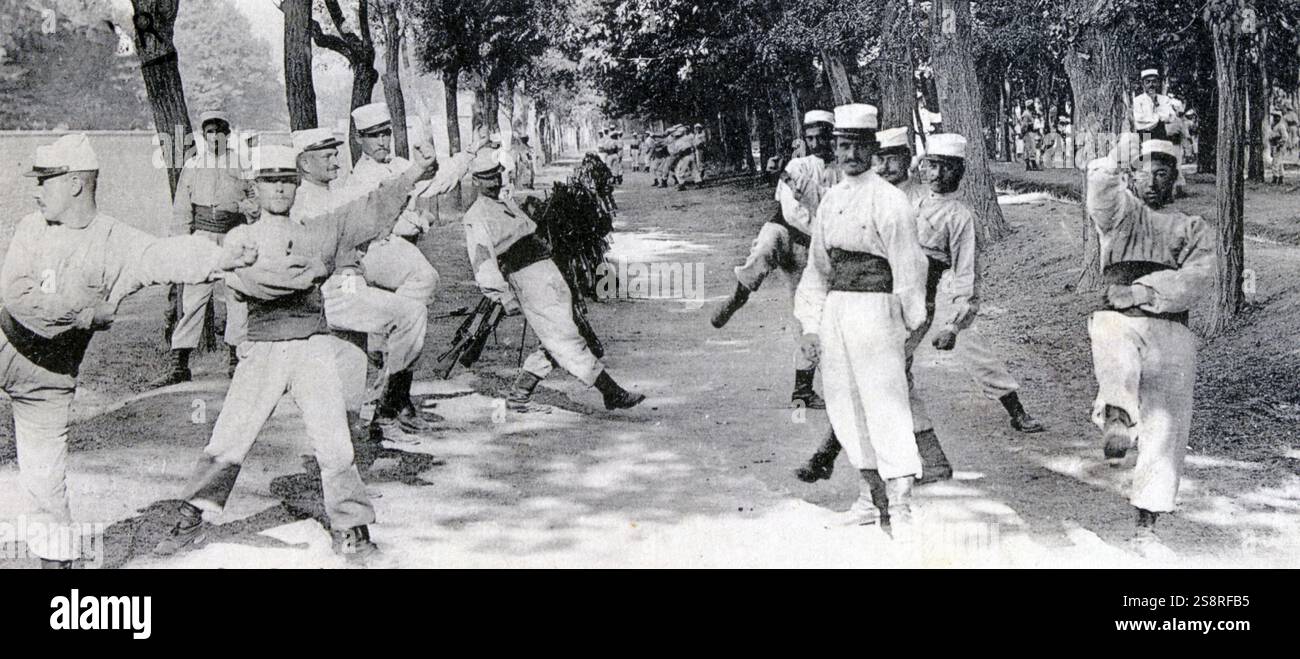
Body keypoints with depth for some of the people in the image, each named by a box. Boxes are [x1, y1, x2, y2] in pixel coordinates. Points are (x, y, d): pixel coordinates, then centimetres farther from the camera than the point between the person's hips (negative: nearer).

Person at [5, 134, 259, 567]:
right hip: (8, 345, 3)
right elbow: (15, 295, -14)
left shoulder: (118, 245, -13)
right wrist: (87, 313, -21)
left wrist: (223, 256, -49)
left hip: (49, 376, -2)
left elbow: (170, 256, -30)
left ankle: (58, 558, 22)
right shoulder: (32, 228, -4)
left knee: (45, 479, 7)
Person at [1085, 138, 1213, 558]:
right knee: (1117, 360, -38)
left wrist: (1146, 290, -15)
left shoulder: (1193, 229, 19)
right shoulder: (1122, 212, 16)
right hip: (1118, 320, -2)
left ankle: (1146, 528, 5)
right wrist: (1112, 168, -32)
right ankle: (1117, 419, -67)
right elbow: (1101, 200, -10)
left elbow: (1200, 277, 0)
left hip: (1171, 331, 2)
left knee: (1166, 428, -3)